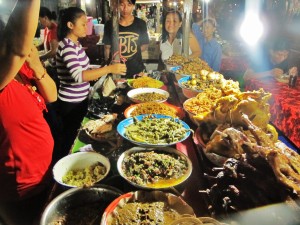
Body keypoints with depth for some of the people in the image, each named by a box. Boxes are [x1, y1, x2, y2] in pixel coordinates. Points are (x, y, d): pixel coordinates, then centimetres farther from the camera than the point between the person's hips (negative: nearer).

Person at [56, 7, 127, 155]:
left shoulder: (75, 44, 9)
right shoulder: (67, 46, -20)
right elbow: (78, 76, -32)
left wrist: (100, 71, 2)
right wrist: (109, 69, -34)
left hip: (80, 100, 9)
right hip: (71, 103, -9)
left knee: (78, 138, 20)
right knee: (71, 141, 5)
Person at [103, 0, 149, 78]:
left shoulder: (140, 24, -3)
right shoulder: (110, 24, -3)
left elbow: (145, 45, 7)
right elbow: (107, 47, 2)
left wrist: (133, 51, -8)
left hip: (137, 71, 1)